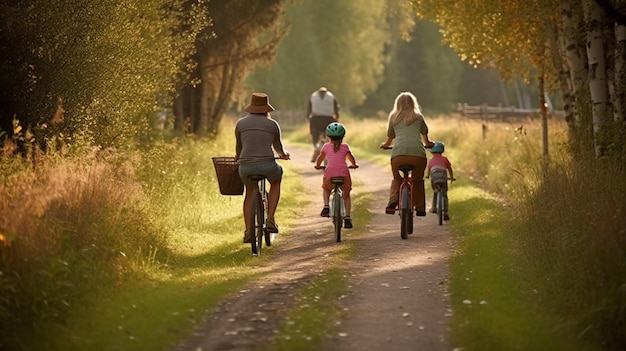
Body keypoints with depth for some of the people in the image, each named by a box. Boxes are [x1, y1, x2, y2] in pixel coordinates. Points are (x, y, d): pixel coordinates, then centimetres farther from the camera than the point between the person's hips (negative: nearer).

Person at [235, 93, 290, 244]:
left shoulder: (241, 123, 8)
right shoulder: (272, 124, 6)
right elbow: (278, 147, 21)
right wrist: (283, 154, 45)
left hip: (246, 167, 1)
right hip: (267, 166, -1)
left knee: (249, 194, 29)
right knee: (276, 182, 32)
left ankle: (248, 231, 22)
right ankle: (270, 219, 19)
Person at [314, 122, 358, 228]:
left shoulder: (326, 146, 12)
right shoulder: (345, 147, 13)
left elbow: (320, 158, 26)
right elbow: (351, 158, 29)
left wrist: (318, 166, 47)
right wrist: (354, 165, 50)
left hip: (330, 172, 0)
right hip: (343, 172, 0)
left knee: (326, 189, 30)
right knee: (346, 195, 19)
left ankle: (326, 206, 7)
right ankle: (347, 217, 8)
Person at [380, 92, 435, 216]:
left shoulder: (393, 117, 22)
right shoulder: (418, 117, 23)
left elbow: (390, 137, 33)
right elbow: (424, 134, 39)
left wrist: (386, 145, 55)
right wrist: (427, 143, 60)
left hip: (398, 153, 0)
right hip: (418, 153, 0)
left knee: (397, 179, 21)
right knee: (418, 180, 22)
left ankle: (393, 200, -3)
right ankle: (420, 208, 20)